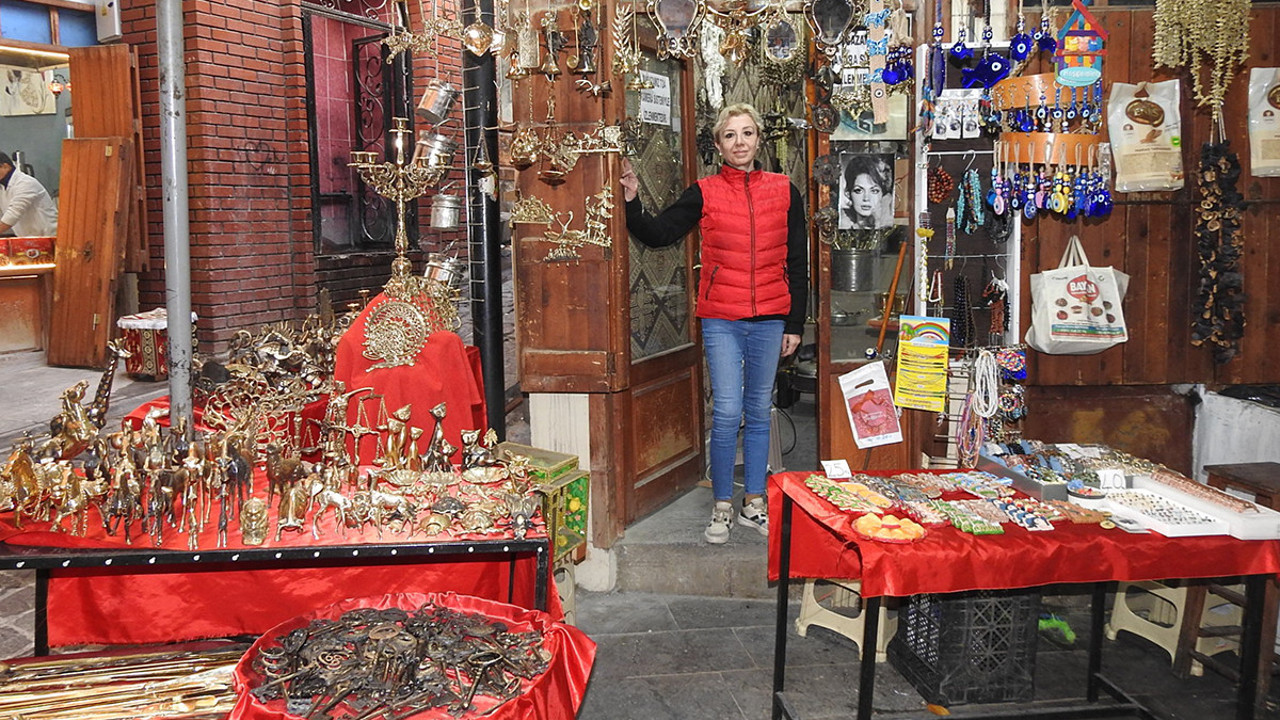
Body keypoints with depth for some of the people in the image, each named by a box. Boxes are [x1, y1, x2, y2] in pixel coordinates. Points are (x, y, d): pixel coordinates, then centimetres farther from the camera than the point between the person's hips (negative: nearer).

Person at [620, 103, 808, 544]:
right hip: (721, 320, -2)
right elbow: (656, 234, 0)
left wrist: (795, 324, 6)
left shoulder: (784, 192, 6)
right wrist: (631, 202, -17)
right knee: (727, 414, -5)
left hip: (769, 320, 2)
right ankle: (722, 507, 10)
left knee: (759, 413, 10)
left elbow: (797, 262, 9)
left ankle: (753, 504, 21)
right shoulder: (704, 193, 3)